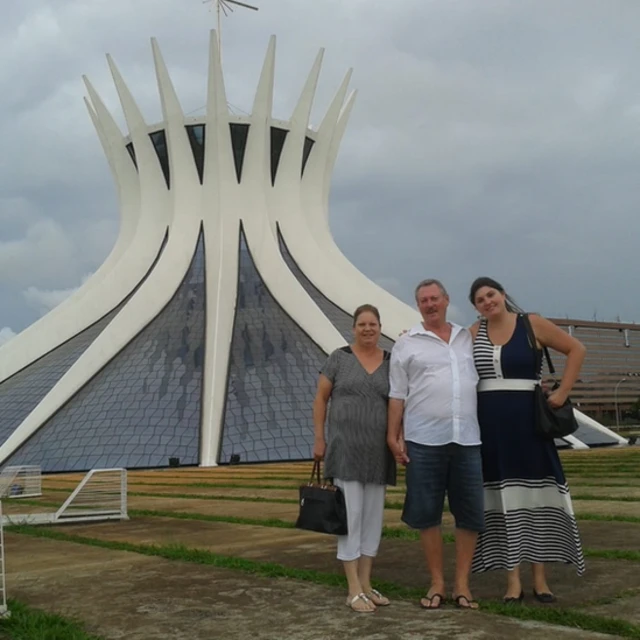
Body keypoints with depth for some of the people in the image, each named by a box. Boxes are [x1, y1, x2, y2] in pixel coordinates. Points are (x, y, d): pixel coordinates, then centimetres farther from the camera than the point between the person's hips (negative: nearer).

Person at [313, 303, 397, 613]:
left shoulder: (391, 362, 7)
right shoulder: (339, 358, 0)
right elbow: (321, 398, 2)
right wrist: (319, 438, -3)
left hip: (378, 451, 4)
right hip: (345, 447, -4)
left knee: (373, 515, 8)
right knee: (351, 514, -5)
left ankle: (365, 583, 18)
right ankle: (354, 590, 0)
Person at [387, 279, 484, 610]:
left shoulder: (467, 338, 13)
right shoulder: (407, 343, 5)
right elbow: (397, 394, 3)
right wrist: (393, 436, -2)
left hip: (467, 439, 2)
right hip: (424, 440, -2)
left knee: (470, 513, 3)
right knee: (427, 513, 2)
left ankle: (462, 584, 14)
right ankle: (437, 583, 14)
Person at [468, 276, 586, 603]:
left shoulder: (532, 324, -1)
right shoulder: (473, 333, 6)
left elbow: (576, 349, 3)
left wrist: (562, 392, -4)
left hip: (526, 420, -2)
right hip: (488, 424, 2)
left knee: (534, 494, 3)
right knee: (503, 499, 3)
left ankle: (540, 579, 10)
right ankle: (513, 580, 8)